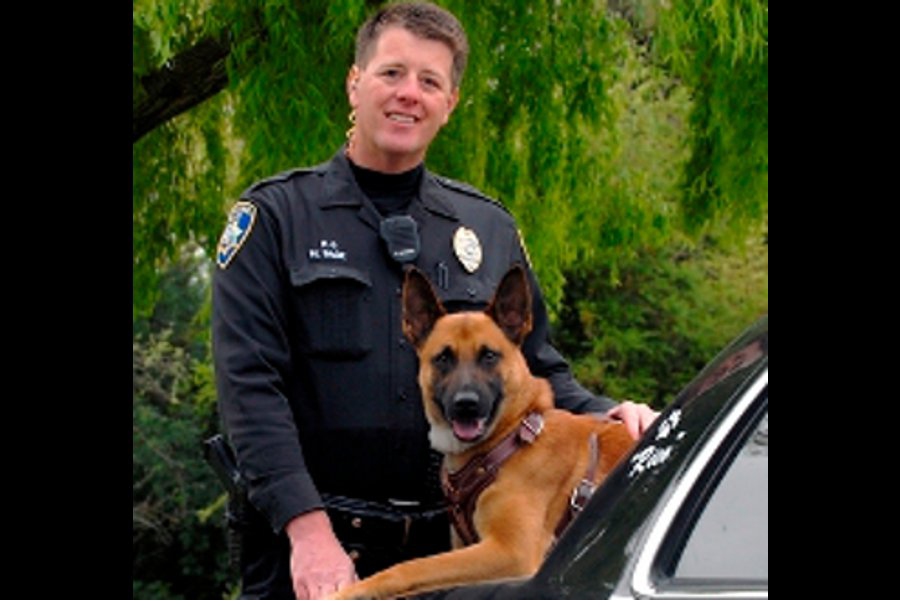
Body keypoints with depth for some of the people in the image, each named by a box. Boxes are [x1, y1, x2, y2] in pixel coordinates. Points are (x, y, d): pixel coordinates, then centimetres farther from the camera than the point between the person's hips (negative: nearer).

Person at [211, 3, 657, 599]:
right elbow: (249, 382, -8)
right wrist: (308, 527, -19)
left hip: (450, 548, 4)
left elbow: (537, 369, 18)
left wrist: (601, 415, -4)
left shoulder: (491, 228, 14)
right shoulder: (275, 215, 1)